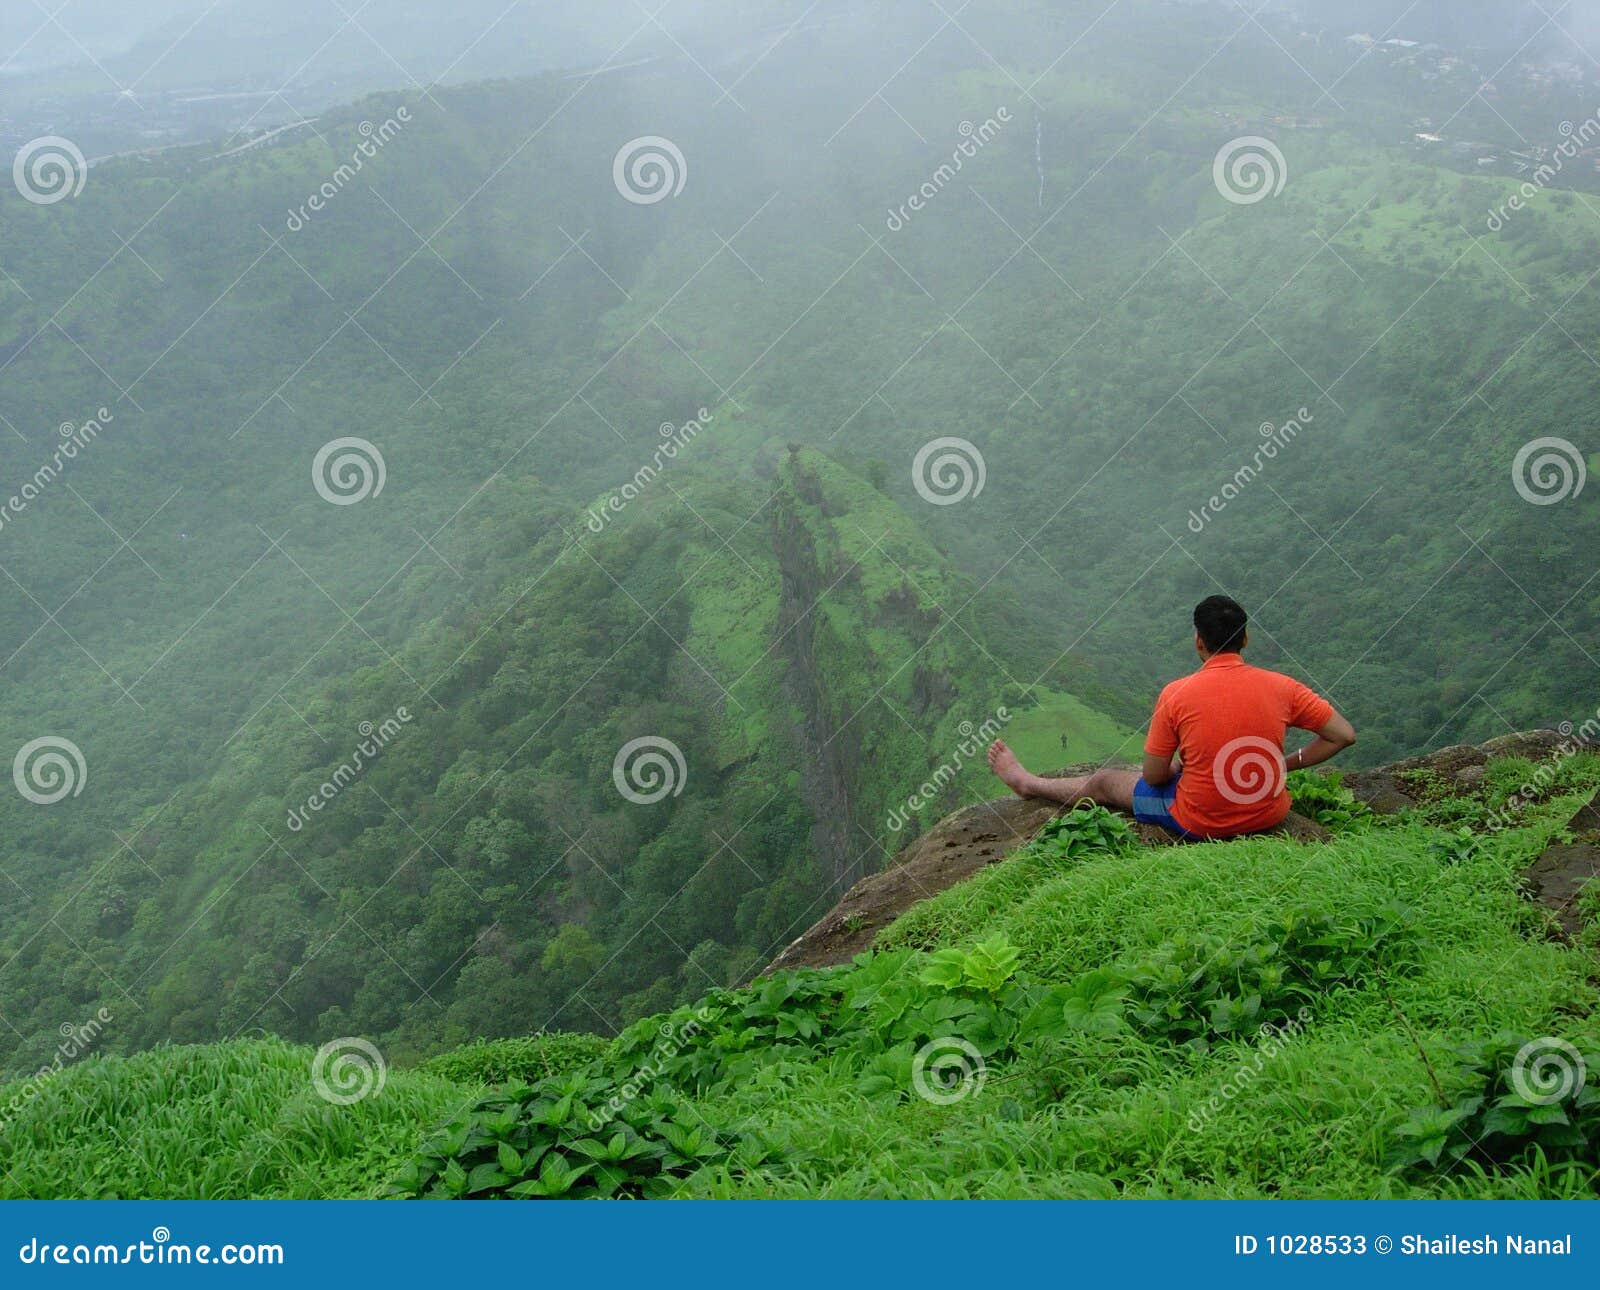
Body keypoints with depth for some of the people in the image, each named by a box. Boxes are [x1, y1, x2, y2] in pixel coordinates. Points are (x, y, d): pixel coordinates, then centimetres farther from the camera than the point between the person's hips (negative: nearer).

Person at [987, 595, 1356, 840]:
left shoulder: (1176, 695, -19)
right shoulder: (1281, 687, -13)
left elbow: (1153, 776, -11)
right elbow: (1345, 736, -8)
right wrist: (1287, 764, 2)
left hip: (1200, 823, -3)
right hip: (1270, 814, 4)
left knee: (1106, 781, 22)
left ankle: (1029, 783, 48)